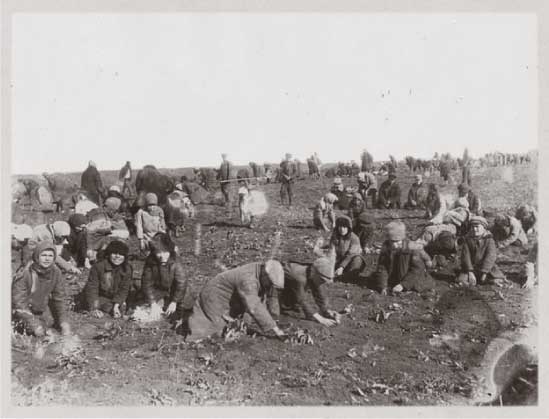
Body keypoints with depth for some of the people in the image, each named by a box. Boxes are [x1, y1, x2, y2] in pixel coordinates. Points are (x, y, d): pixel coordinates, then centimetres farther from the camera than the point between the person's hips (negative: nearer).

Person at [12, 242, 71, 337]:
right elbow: (19, 301, -23)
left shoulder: (56, 273, -12)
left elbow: (59, 298, -3)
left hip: (42, 309, 5)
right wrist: (34, 324, -28)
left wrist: (64, 321, -9)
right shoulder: (25, 275, -26)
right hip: (25, 310, -5)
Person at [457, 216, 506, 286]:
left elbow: (490, 256, -13)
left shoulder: (489, 240, -5)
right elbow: (465, 256, -6)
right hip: (472, 267, 1)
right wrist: (470, 272, -15)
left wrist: (484, 272, -20)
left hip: (487, 267, -1)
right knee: (462, 281, -21)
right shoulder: (467, 240, 1)